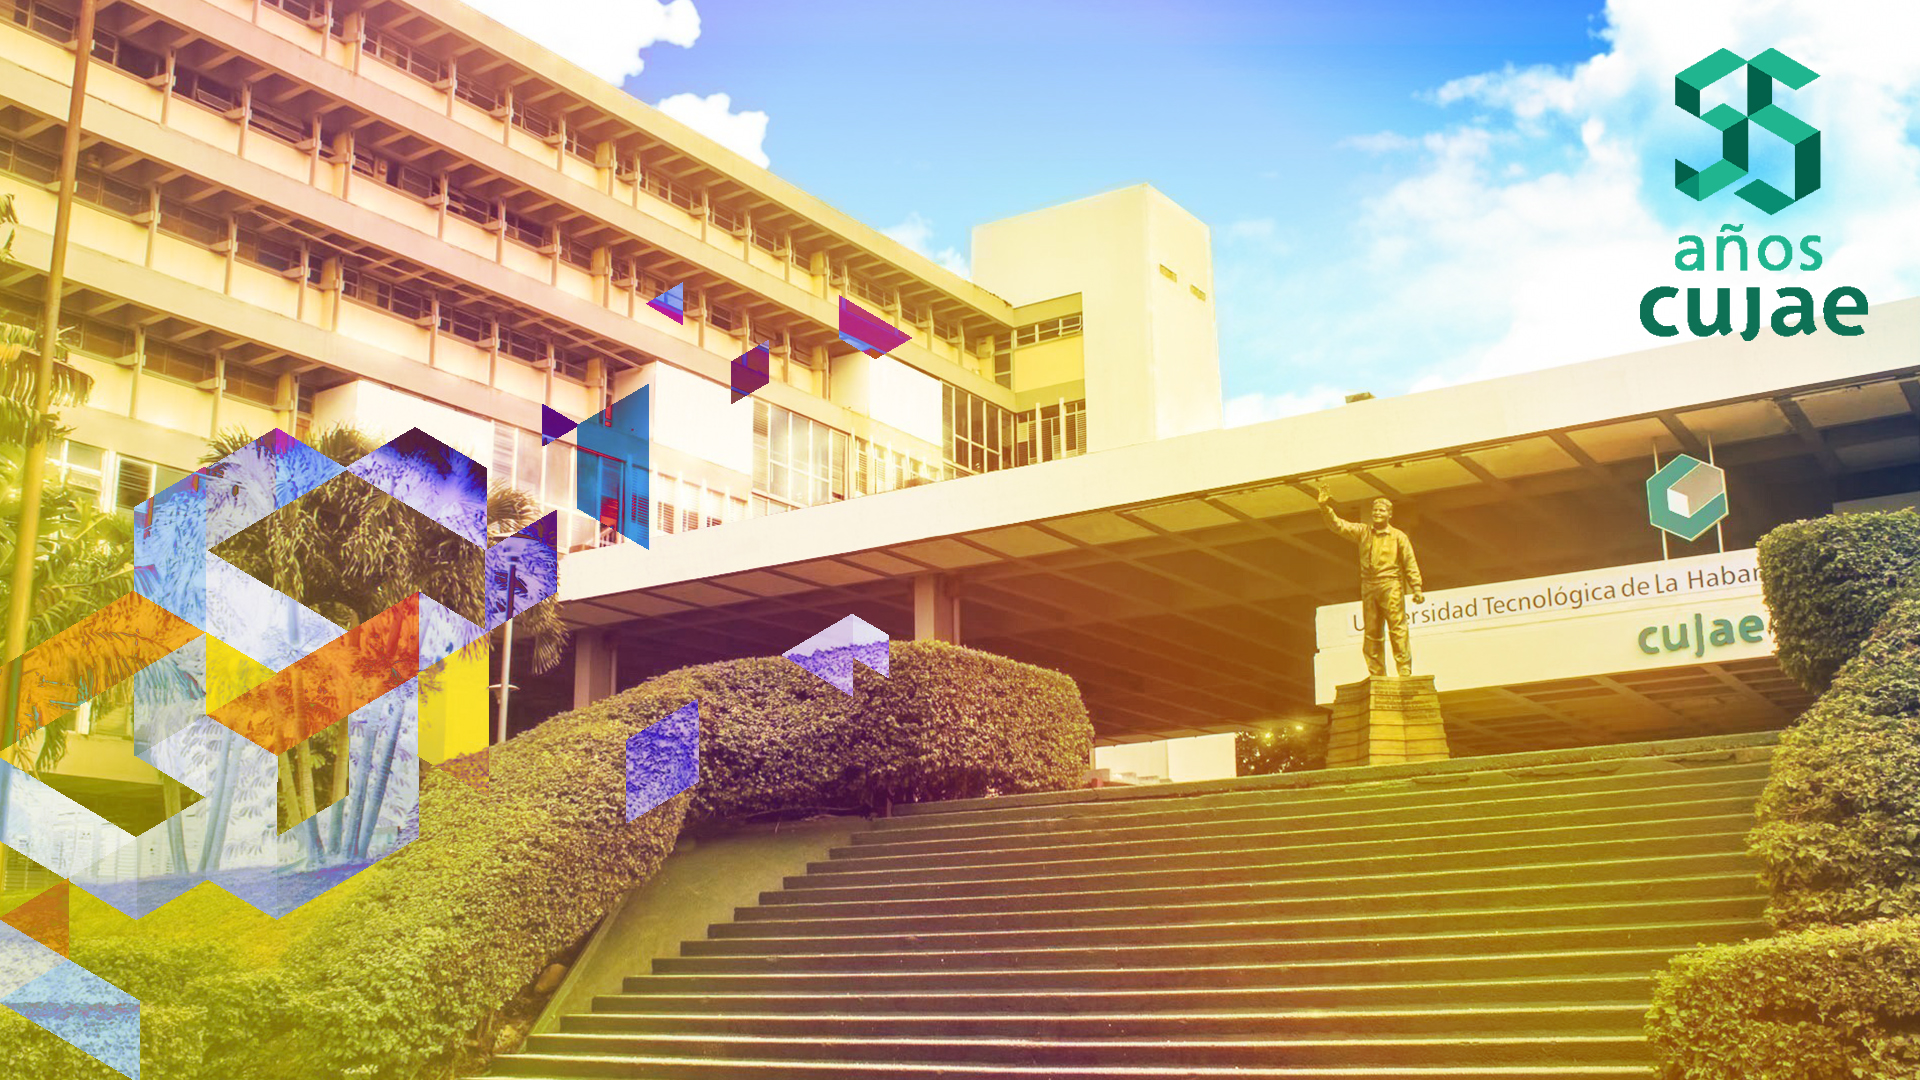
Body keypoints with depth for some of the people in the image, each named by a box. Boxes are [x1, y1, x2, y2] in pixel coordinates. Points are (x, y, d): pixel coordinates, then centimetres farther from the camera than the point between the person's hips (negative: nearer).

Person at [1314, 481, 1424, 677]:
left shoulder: (1398, 537, 5)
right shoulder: (1362, 532, 13)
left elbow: (1410, 564, 4)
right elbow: (1338, 525, 7)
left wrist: (1417, 589, -3)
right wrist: (1325, 507, -7)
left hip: (1391, 586, -4)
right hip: (1368, 587, 4)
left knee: (1397, 630, -10)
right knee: (1372, 633, 5)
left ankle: (1405, 671, -9)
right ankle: (1376, 674, 9)